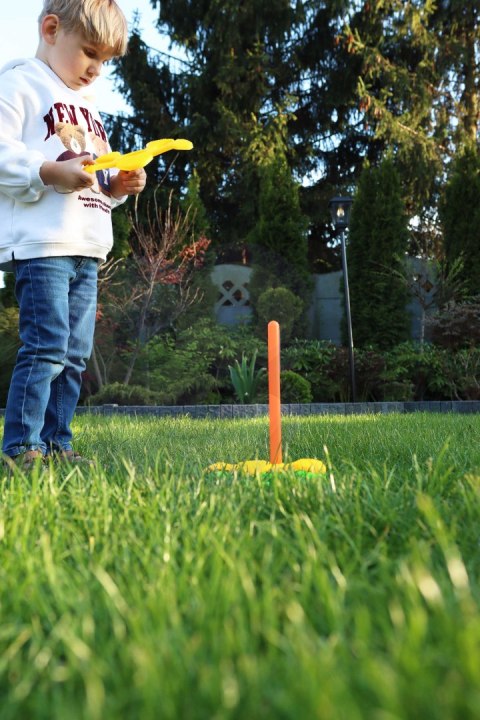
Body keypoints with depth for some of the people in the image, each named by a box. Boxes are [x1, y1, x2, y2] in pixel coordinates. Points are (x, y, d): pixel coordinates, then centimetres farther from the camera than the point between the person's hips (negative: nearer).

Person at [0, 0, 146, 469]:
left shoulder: (88, 106, 27)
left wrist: (118, 185, 9)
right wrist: (48, 173, -23)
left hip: (87, 249, 8)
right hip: (40, 244, -8)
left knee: (75, 355, 7)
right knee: (46, 347, -14)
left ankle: (55, 444, 15)